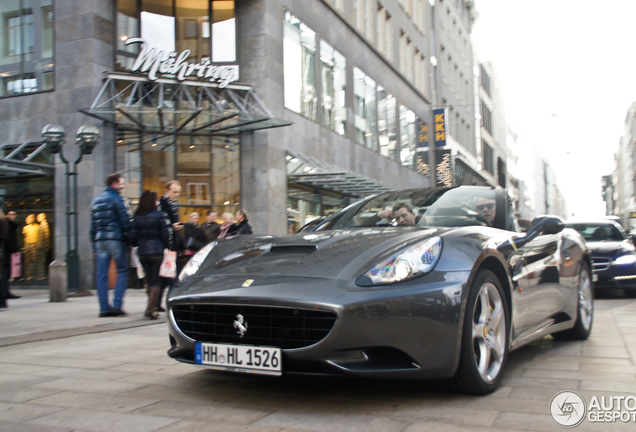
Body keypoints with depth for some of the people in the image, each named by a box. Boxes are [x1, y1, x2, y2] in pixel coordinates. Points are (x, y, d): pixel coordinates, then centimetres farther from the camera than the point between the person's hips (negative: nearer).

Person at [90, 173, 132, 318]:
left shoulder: (96, 200, 17)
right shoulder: (118, 199, -4)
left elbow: (93, 225, 17)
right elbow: (126, 221, -12)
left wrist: (95, 244, 18)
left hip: (100, 240, 6)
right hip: (116, 239, -6)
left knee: (101, 275, 5)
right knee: (122, 271, 2)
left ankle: (104, 308, 4)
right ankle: (117, 305, -6)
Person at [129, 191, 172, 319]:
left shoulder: (136, 216, 3)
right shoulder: (160, 215, -7)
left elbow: (133, 236, 2)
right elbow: (167, 235, -10)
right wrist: (167, 247, 6)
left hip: (142, 252, 4)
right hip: (157, 251, -4)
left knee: (150, 280, 15)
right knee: (156, 281, 1)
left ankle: (152, 308, 20)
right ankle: (150, 308, -11)